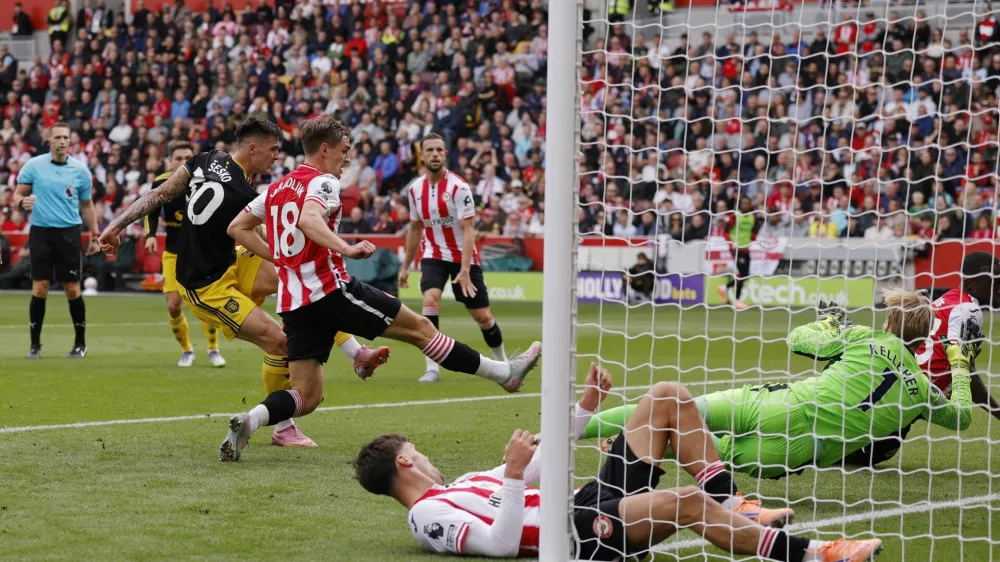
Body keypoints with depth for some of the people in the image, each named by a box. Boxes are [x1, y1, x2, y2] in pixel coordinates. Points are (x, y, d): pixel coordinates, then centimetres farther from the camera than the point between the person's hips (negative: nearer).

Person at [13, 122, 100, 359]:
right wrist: (22, 202, -18)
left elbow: (87, 205, 12)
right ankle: (35, 344, 6)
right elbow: (18, 195, 6)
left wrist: (94, 236, 7)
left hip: (69, 233, 1)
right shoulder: (33, 166, 0)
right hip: (40, 231, 0)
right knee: (39, 289, -3)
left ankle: (80, 343, 13)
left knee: (72, 289, 1)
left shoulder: (80, 170, 3)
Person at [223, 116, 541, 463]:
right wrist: (347, 249, -37)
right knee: (419, 327, 4)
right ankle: (504, 373, 10)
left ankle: (250, 421, -23)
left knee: (306, 397, 5)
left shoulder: (277, 188, 18)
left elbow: (237, 228, 22)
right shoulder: (323, 182, -6)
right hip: (329, 289, -7)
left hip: (293, 304, 7)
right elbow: (308, 219, -27)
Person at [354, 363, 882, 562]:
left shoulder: (460, 485, 25)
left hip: (591, 501, 11)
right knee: (685, 502, -36)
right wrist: (514, 474, -30)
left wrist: (585, 407, 24)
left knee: (669, 398, 4)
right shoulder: (429, 515, -4)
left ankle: (734, 511, -2)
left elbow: (535, 472, 30)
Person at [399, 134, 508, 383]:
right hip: (433, 255, 3)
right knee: (430, 300, -24)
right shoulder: (415, 189, -1)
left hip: (463, 257, -3)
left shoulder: (459, 187, -17)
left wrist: (465, 270, -28)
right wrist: (406, 266, 16)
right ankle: (432, 368, -21)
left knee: (482, 316, 2)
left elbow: (468, 231, -20)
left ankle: (501, 360, 29)